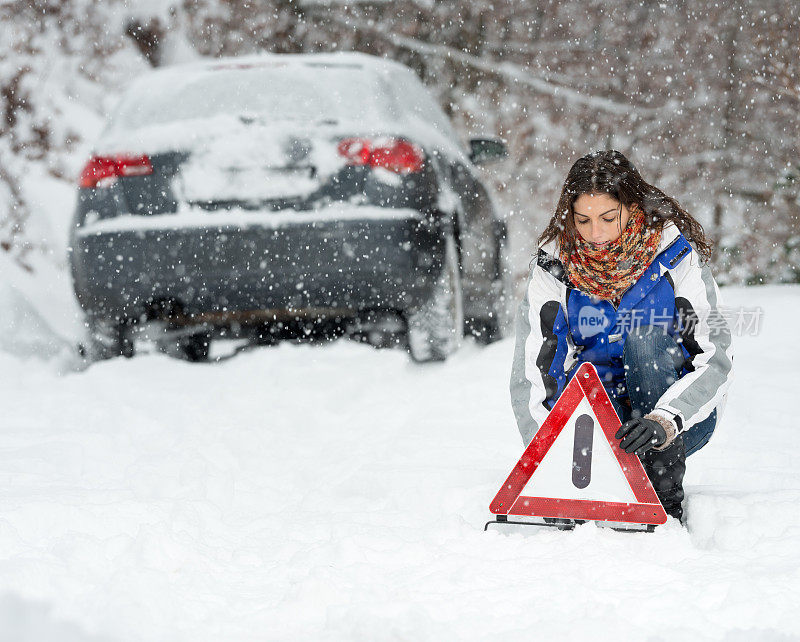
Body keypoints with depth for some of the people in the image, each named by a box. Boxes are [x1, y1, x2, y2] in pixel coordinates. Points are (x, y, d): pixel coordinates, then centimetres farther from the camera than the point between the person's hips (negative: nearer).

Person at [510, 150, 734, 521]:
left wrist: (667, 421, -37)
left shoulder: (675, 256, -11)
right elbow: (529, 376, -12)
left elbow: (715, 357, -19)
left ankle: (667, 499, -26)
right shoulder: (553, 268, -7)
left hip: (681, 412, 0)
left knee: (647, 338, -32)